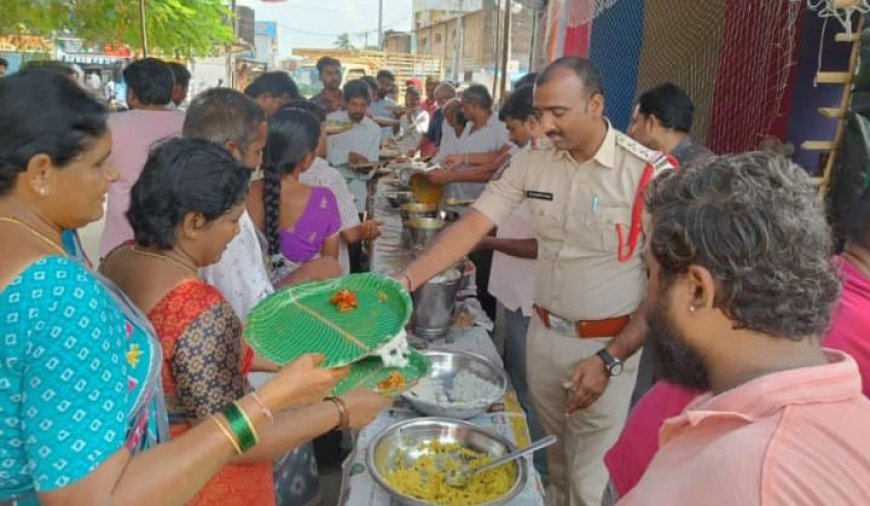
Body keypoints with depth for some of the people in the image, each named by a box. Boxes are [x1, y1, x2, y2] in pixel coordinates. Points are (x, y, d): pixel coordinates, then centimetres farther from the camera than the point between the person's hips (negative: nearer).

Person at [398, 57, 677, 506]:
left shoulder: (650, 173, -18)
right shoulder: (532, 162, -5)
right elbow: (472, 225, -8)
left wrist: (611, 359, -18)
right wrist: (407, 279, -20)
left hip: (606, 345, -4)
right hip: (544, 334, 4)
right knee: (553, 461, 24)